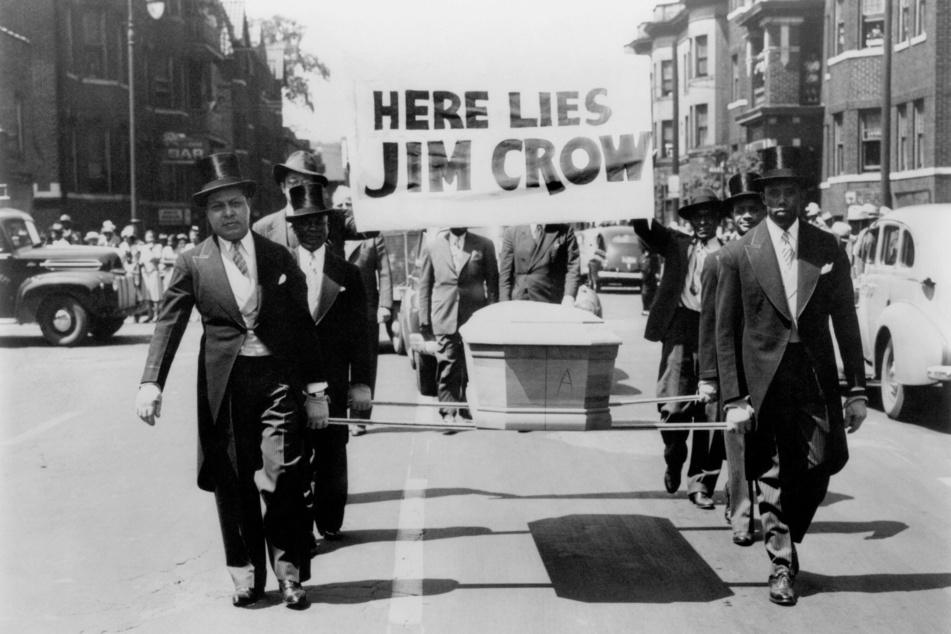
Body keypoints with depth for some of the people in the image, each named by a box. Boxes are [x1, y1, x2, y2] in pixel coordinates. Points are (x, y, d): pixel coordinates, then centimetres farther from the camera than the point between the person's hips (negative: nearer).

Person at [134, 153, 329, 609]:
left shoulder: (279, 258, 7)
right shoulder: (193, 264, 4)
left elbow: (303, 326, 9)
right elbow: (168, 325, -1)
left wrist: (316, 390, 7)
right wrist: (151, 384, -14)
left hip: (278, 378, 0)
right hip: (224, 384, 0)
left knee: (281, 475, -8)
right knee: (232, 482, 5)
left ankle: (289, 574, 6)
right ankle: (246, 576, 19)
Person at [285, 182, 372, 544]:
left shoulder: (346, 273, 6)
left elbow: (359, 331, 5)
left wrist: (360, 381, 0)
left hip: (333, 381, 1)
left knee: (332, 455, 9)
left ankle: (330, 523, 23)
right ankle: (299, 527, 9)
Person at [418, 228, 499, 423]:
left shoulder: (484, 245, 7)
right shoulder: (431, 247, 8)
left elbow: (492, 282, 7)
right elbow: (425, 286, 10)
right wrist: (424, 320, 6)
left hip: (475, 319, 0)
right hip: (445, 319, 0)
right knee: (447, 369, -4)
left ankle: (469, 412, 11)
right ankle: (448, 414, -1)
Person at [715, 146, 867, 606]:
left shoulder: (828, 249, 4)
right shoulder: (738, 255, -2)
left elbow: (846, 322, 7)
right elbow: (726, 332, -1)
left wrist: (856, 389, 3)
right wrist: (733, 398, -5)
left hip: (817, 378, 2)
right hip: (765, 381, -2)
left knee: (822, 465, 0)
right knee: (772, 477, 3)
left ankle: (787, 537, 27)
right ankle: (781, 565, 17)